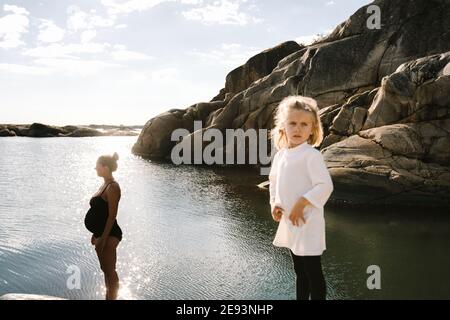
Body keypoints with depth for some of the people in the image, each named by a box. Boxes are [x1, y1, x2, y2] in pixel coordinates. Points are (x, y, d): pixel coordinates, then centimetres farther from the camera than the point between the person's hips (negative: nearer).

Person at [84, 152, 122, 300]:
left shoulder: (113, 187, -17)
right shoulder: (105, 185, 12)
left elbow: (112, 215, -20)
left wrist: (103, 238, -21)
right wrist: (96, 234, 20)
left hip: (109, 234, -10)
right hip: (102, 233, 10)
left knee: (110, 270, -2)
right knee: (105, 269, 17)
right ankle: (108, 297, 27)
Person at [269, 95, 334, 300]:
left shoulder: (311, 154, -15)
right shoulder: (280, 155, 7)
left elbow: (325, 185, -21)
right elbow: (273, 181, 20)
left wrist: (301, 203, -21)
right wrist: (274, 204, 4)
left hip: (307, 222, -8)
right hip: (289, 222, 8)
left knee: (313, 272, 1)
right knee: (300, 271, 20)